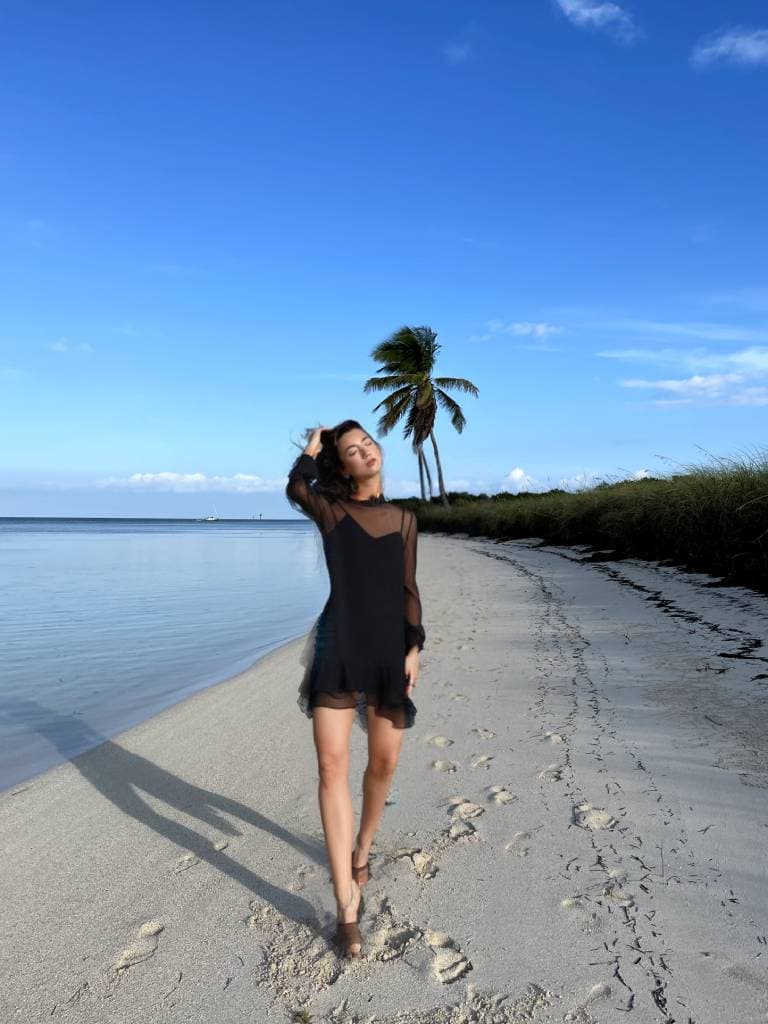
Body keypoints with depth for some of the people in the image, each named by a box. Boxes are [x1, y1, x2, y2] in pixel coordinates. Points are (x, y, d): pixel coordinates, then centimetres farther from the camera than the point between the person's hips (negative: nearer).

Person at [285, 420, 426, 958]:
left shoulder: (404, 519, 11)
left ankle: (363, 848, 39)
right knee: (332, 764, -10)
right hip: (339, 643, -3)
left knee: (384, 762, 10)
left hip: (391, 646, 3)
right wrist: (314, 444, 2)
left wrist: (415, 648, 0)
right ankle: (347, 900, -3)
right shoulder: (329, 509, 4)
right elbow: (297, 487, -17)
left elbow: (408, 589, 10)